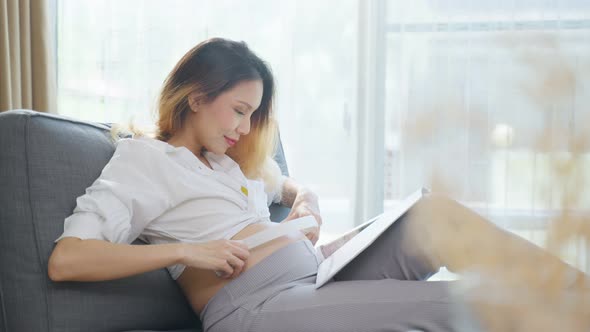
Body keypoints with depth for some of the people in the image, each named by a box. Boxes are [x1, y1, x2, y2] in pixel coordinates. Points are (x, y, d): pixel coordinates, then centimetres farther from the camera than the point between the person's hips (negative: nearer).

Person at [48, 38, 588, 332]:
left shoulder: (235, 160, 23)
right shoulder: (140, 160, 2)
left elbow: (293, 188, 40)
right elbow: (64, 260, -10)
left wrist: (306, 203, 15)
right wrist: (185, 251, -16)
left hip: (315, 275, 8)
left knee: (434, 212, -15)